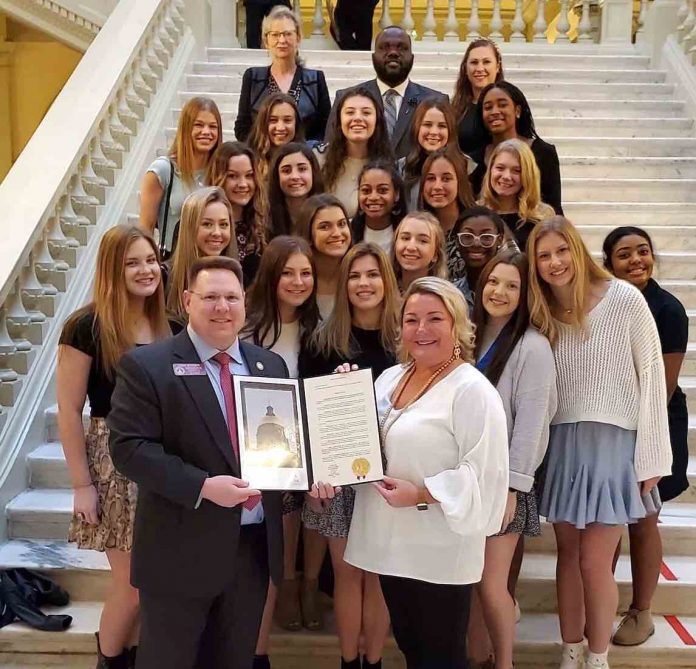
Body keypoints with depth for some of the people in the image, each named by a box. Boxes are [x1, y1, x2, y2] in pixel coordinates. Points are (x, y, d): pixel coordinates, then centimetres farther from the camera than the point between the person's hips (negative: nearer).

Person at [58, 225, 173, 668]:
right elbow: (69, 410, -10)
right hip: (115, 464, -5)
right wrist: (82, 484, -11)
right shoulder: (87, 326, -10)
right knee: (134, 583, 0)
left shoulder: (168, 326, 5)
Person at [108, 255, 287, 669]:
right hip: (182, 550, -5)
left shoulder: (270, 365, 8)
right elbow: (129, 448, -16)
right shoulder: (146, 366, -9)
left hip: (256, 545, 5)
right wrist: (202, 486, -25)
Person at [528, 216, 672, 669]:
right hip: (561, 444, 4)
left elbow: (651, 376, -7)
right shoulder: (541, 313, 3)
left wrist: (651, 456, -8)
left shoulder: (625, 300, -10)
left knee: (594, 563, -1)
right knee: (568, 554, 14)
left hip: (613, 442, -4)